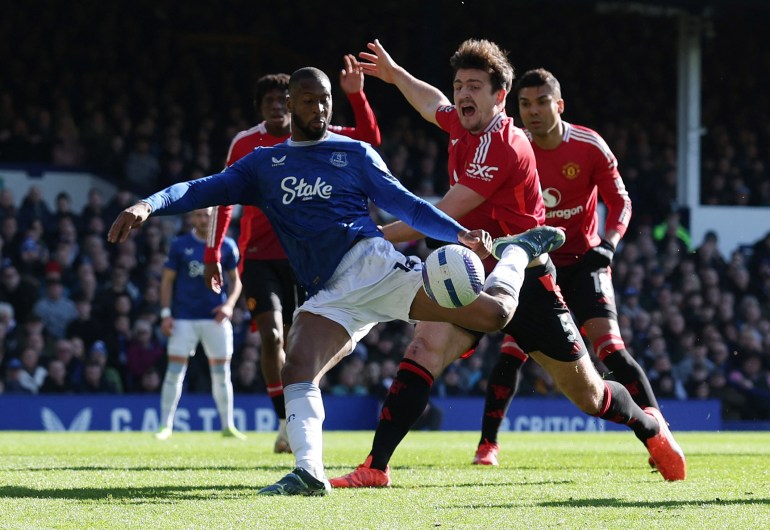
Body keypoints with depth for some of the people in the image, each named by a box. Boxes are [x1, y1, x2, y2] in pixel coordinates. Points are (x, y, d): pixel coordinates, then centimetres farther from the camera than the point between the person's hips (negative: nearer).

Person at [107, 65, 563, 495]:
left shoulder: (354, 154, 13)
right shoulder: (263, 164, 19)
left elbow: (405, 204, 8)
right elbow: (206, 190, 9)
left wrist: (461, 235, -5)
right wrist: (149, 205, -8)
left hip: (371, 263, -2)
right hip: (330, 295, 2)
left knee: (493, 313, -12)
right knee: (296, 371, -25)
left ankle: (513, 252, 20)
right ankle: (310, 472, -29)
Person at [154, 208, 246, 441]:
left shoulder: (226, 246, 5)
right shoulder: (179, 245, 2)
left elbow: (235, 279, 11)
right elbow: (167, 280, 5)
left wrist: (229, 304, -6)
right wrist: (166, 313, -3)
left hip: (215, 317, 1)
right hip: (184, 317, -1)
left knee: (221, 373, 4)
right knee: (175, 371, -5)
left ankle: (228, 425, 13)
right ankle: (165, 425, -1)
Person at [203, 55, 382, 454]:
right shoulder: (246, 143, 1)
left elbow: (370, 139, -2)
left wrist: (356, 95, -15)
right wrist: (212, 254, 6)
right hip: (260, 257, -1)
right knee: (272, 334, -19)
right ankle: (285, 421, -15)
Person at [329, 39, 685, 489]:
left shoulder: (504, 147, -23)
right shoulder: (463, 126, 3)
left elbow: (442, 218, -26)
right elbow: (434, 104, 31)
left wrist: (376, 236, -22)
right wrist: (395, 74, 40)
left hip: (524, 278, -6)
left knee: (588, 395, 5)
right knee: (426, 348, -21)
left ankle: (651, 428, 36)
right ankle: (375, 468, -26)